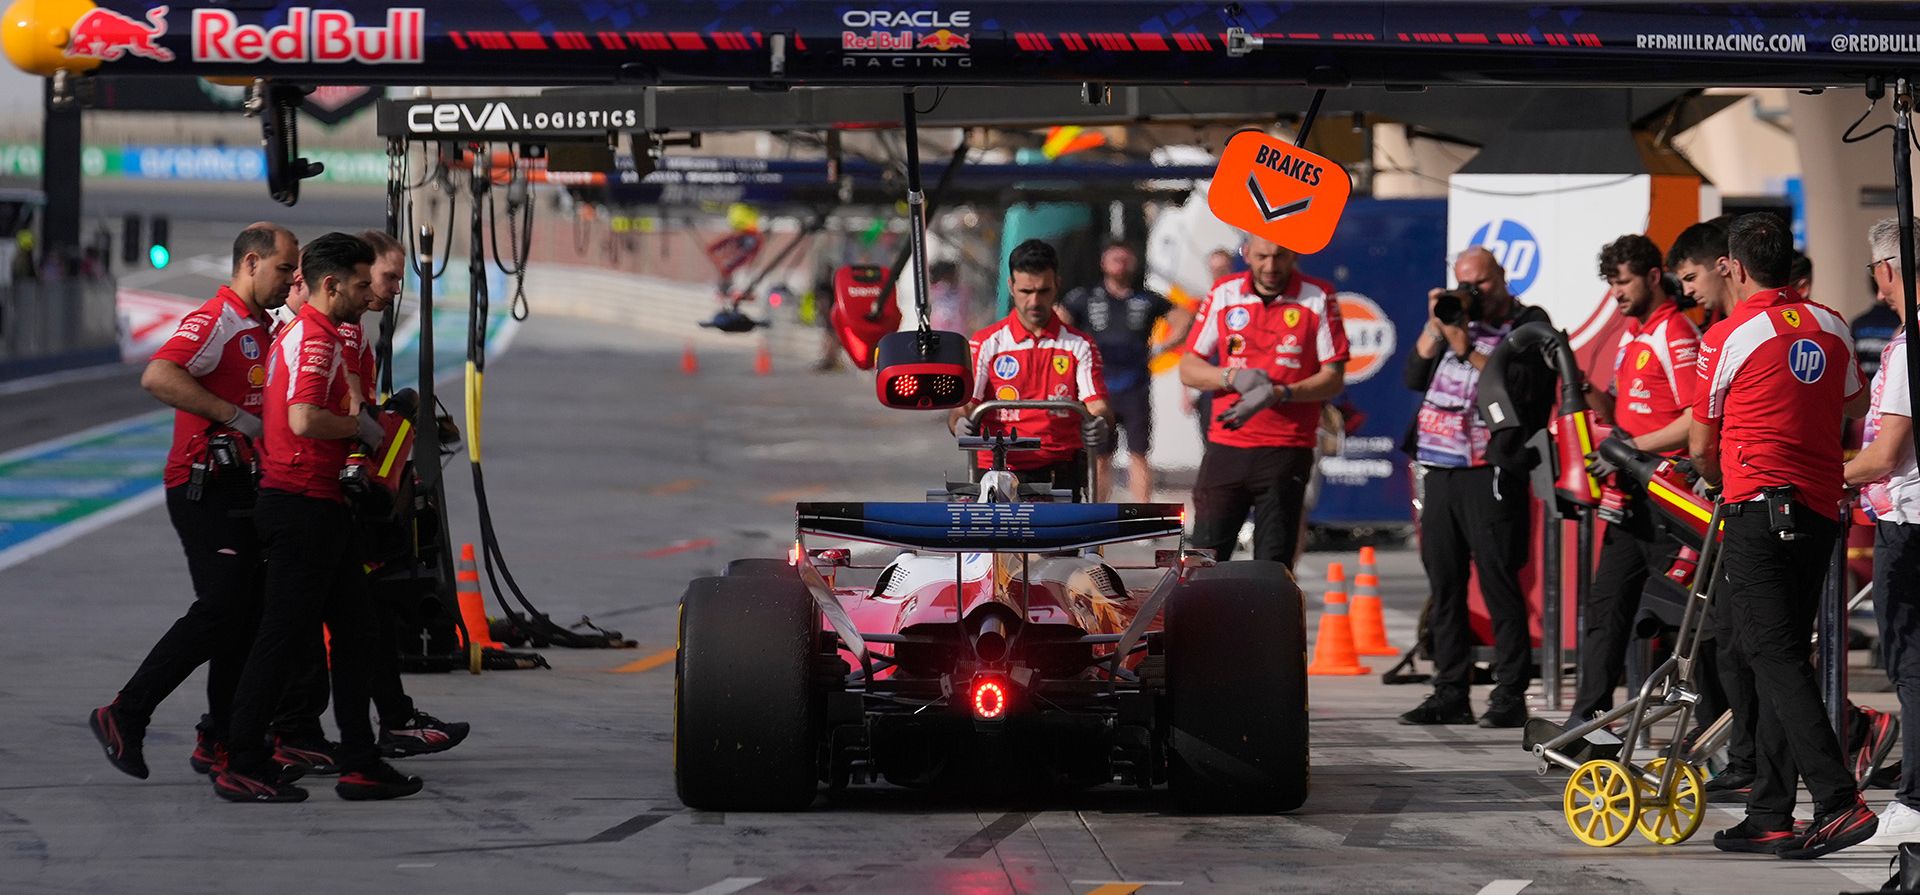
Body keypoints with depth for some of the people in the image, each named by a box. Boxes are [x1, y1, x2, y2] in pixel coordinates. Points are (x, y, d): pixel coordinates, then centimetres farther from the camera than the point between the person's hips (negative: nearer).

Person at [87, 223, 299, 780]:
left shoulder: (260, 329, 19)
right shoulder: (216, 321, -12)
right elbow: (158, 377, -27)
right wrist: (234, 416, -26)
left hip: (241, 485, 10)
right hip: (205, 487, -10)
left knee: (249, 611, 8)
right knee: (221, 608, -15)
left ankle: (220, 743, 13)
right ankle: (125, 717, -9)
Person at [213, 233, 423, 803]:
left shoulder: (302, 335, 19)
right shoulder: (315, 339, -15)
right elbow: (305, 419, -29)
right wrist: (359, 426, -14)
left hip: (322, 507, 11)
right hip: (303, 506, -11)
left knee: (353, 631, 11)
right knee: (283, 636, -6)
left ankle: (360, 762, 14)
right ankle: (241, 766, -2)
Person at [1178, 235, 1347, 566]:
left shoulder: (1319, 299, 0)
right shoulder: (1223, 295, 7)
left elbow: (1333, 378, -3)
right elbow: (1188, 368, 9)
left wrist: (1279, 394, -18)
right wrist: (1233, 377, -10)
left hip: (1287, 450, -2)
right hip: (1226, 448, 2)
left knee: (1274, 565, -5)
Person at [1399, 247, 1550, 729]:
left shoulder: (1528, 323, 0)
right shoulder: (1454, 318, 17)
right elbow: (1415, 377, 9)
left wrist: (1465, 346, -13)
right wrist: (1435, 325, 0)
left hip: (1491, 471, -6)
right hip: (1441, 469, 6)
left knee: (1499, 583, -8)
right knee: (1444, 585, 8)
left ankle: (1510, 695, -7)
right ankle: (1450, 693, 13)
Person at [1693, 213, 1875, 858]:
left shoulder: (1728, 338, -7)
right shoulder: (1831, 329, 9)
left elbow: (1702, 447, 2)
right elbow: (1855, 413, 23)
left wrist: (1721, 484, 22)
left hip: (1760, 509, -6)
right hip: (1822, 511, 7)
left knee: (1776, 658, -9)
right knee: (1784, 658, 11)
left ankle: (1838, 800, -21)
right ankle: (1769, 818, 12)